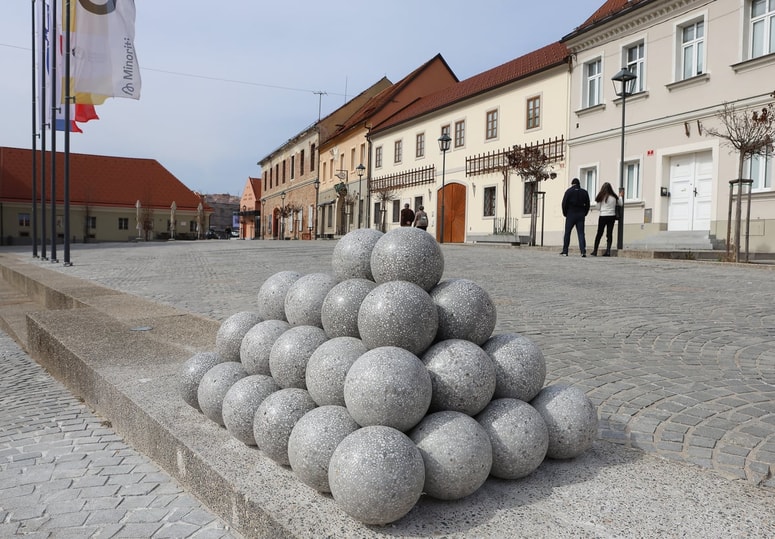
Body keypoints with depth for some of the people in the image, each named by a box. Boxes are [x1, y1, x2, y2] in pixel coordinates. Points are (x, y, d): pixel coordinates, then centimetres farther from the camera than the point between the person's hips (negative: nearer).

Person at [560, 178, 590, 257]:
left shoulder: (569, 191, -2)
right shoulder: (584, 192, 8)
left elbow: (564, 203, -7)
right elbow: (587, 205, 7)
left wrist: (565, 213, 4)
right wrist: (584, 214, 14)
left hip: (571, 215, -2)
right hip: (581, 216, 3)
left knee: (567, 233, 6)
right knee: (581, 233, 0)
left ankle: (565, 251, 8)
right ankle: (583, 251, -12)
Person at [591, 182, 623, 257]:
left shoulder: (601, 197, -4)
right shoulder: (614, 197, 0)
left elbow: (598, 208, 0)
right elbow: (621, 204, 13)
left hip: (603, 216, -1)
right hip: (612, 216, 1)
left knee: (599, 234, 5)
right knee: (609, 234, 3)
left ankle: (595, 251, 6)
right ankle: (608, 250, -4)